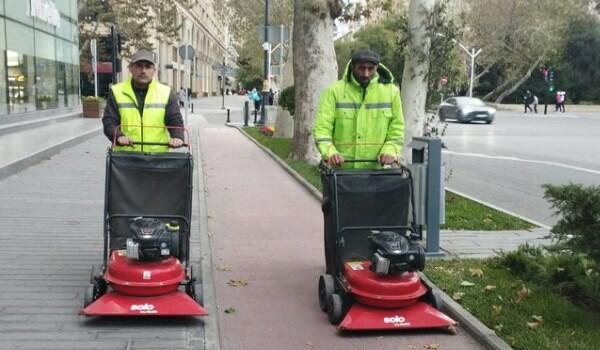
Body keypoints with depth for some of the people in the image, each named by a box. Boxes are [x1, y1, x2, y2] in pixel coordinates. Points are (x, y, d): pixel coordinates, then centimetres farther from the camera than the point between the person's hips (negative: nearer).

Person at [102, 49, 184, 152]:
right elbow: (109, 121, 3)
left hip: (158, 154, 1)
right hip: (124, 155, 0)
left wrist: (177, 137, -15)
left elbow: (175, 121, 6)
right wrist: (119, 136, -17)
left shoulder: (166, 93, 10)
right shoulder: (116, 92, 8)